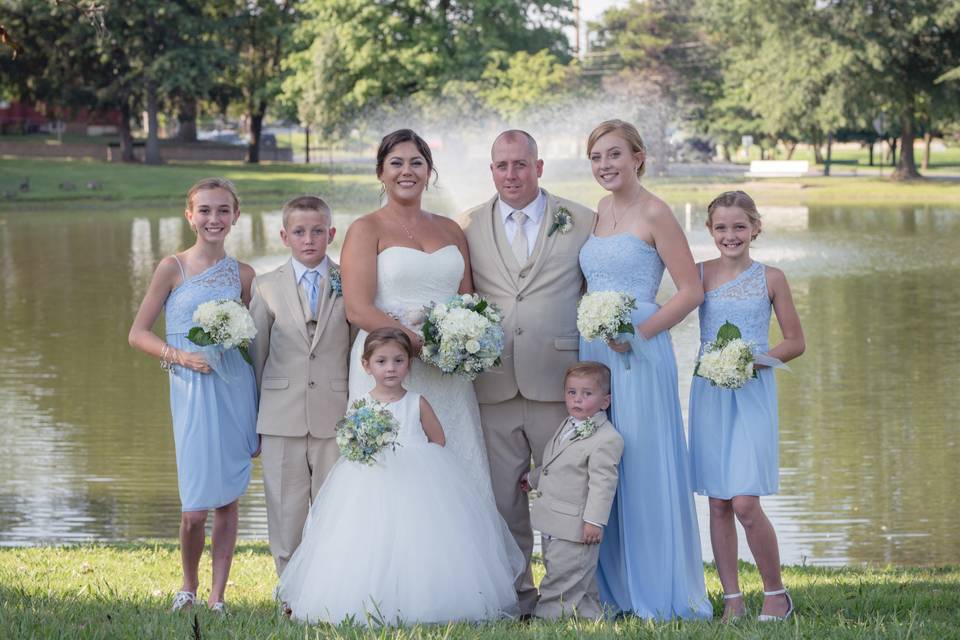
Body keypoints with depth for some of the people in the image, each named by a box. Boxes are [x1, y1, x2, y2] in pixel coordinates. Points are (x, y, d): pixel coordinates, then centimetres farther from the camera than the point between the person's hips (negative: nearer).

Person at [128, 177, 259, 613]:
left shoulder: (243, 274, 7)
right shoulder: (172, 268, 0)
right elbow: (138, 333, 2)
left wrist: (261, 409, 8)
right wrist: (179, 356, -14)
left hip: (236, 391, 2)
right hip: (192, 393, -2)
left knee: (228, 501, 4)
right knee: (195, 508, -5)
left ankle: (217, 597, 14)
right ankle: (188, 586, 21)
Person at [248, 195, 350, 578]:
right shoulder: (266, 287, 6)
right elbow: (256, 352, 10)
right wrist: (256, 413, 11)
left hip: (335, 416, -1)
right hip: (282, 417, 1)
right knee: (285, 511, 4)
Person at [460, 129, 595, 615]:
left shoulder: (580, 222, 6)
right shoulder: (470, 226, 10)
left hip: (558, 381, -2)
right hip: (493, 383, 2)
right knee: (502, 496, 5)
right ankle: (515, 590, 15)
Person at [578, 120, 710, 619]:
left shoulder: (654, 213, -7)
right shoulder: (598, 212, 13)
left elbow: (691, 291, -10)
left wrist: (638, 333, -17)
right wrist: (587, 330, 3)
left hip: (639, 352, -7)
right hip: (594, 351, 7)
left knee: (645, 466, -3)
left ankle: (660, 593, 5)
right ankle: (613, 589, 16)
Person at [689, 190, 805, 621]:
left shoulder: (770, 278, 1)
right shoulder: (699, 274, 5)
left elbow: (795, 342, 4)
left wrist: (758, 359, -11)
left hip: (753, 392, -3)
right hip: (709, 392, 3)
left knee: (745, 502, -11)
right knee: (718, 502, 4)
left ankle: (776, 593, 6)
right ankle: (732, 599, 12)